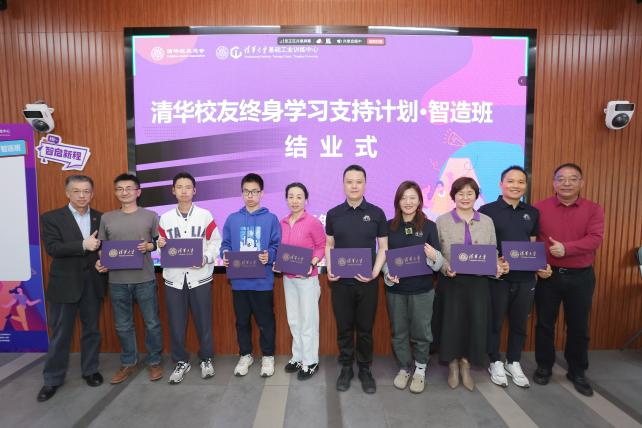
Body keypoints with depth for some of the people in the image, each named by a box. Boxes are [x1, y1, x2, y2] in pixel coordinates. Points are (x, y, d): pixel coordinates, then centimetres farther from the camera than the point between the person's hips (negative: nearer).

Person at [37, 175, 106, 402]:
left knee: (92, 329, 14)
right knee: (60, 333, 7)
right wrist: (83, 245, -24)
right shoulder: (51, 218, -4)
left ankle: (90, 370, 31)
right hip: (64, 284, -2)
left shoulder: (101, 218, 5)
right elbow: (52, 248, -16)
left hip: (92, 283, 3)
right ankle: (53, 378, 24)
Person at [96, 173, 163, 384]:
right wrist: (99, 262, -7)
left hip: (145, 279, -2)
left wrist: (149, 246, -15)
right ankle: (128, 363, 30)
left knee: (152, 323, 6)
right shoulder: (107, 218, 7)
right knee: (123, 326, 13)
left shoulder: (150, 216, 1)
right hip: (117, 281, 2)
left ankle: (154, 362, 23)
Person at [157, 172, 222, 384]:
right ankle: (181, 362, 25)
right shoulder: (165, 218, 8)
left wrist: (206, 258, -16)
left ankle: (206, 359, 25)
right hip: (174, 277, 2)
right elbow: (162, 247, 11)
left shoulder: (205, 216, 0)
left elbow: (216, 242, 0)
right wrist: (160, 246, -12)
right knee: (176, 323, 8)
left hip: (199, 276, -2)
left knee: (203, 321, 7)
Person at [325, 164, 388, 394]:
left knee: (365, 329, 10)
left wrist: (375, 272, -11)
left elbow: (383, 247, 2)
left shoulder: (376, 213, -1)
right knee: (344, 328, 11)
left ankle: (365, 369, 28)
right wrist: (329, 269, -5)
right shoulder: (333, 214, 3)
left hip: (367, 282, -1)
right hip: (341, 282, 1)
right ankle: (346, 368, 29)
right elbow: (329, 245, 10)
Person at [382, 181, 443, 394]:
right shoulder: (390, 226, 1)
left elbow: (438, 260, -1)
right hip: (395, 288, 2)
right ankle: (404, 368, 32)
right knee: (399, 332, 12)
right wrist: (388, 274, -12)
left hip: (422, 289, -1)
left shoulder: (429, 226, -2)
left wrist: (434, 256, -24)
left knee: (421, 332, 9)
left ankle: (420, 370, 31)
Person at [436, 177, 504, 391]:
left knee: (477, 321, 1)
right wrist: (445, 267, -17)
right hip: (451, 280, -2)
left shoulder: (487, 221, 8)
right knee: (452, 321, 3)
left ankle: (465, 363, 24)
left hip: (478, 280, 2)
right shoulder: (442, 221, 1)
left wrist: (497, 266, -9)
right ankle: (453, 365, 25)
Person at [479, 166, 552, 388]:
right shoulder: (487, 210, -7)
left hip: (525, 278, 4)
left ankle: (514, 363, 34)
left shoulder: (533, 213, 8)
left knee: (519, 323, 16)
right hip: (497, 277, -4)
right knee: (494, 322, 10)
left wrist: (542, 265, -3)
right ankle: (495, 363, 28)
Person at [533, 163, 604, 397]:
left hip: (580, 277, 1)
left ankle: (577, 372, 28)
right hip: (547, 275, 0)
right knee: (544, 324, 10)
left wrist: (566, 248, -27)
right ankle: (544, 367, 26)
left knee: (578, 326, 11)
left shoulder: (594, 210, 0)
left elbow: (595, 239, -14)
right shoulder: (539, 208, -1)